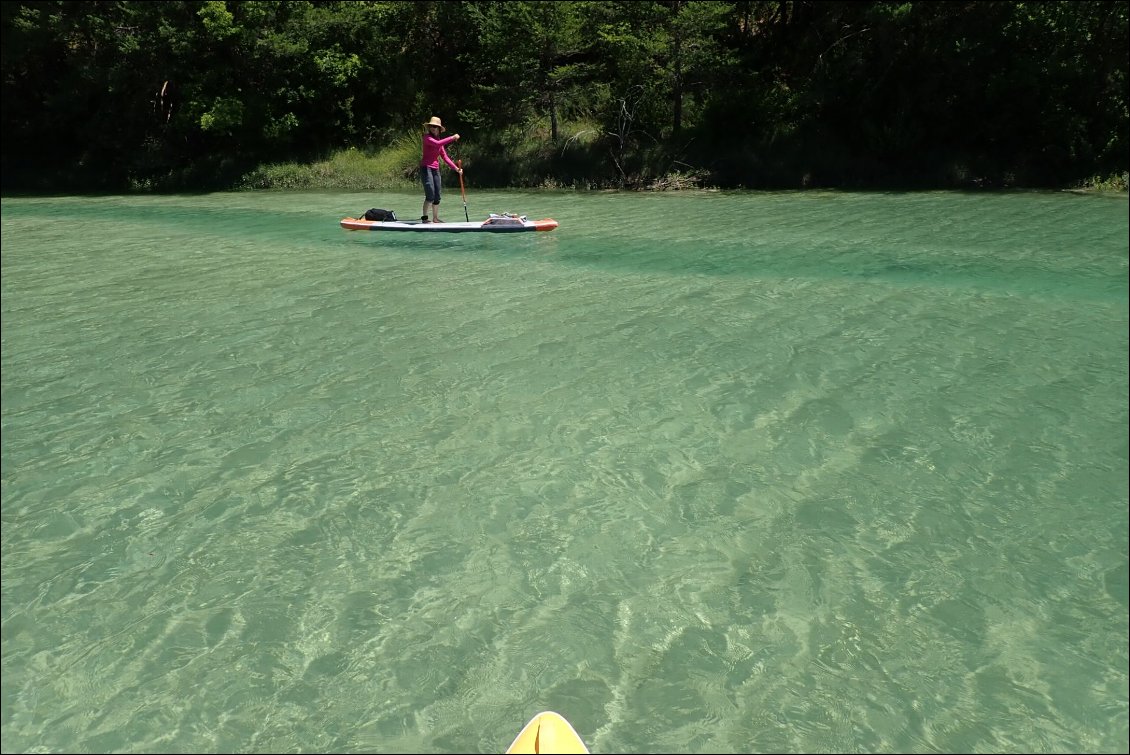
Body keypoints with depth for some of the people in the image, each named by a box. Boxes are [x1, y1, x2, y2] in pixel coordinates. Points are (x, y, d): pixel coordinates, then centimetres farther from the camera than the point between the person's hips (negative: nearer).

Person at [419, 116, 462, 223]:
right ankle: (424, 217, -8)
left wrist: (456, 168, 6)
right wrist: (452, 138, -22)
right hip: (426, 168, -8)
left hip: (435, 170, 8)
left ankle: (435, 218, 18)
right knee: (430, 195, -14)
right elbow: (437, 144, -26)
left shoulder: (439, 140, 16)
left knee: (437, 196, 9)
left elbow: (445, 157, 15)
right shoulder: (427, 138, -6)